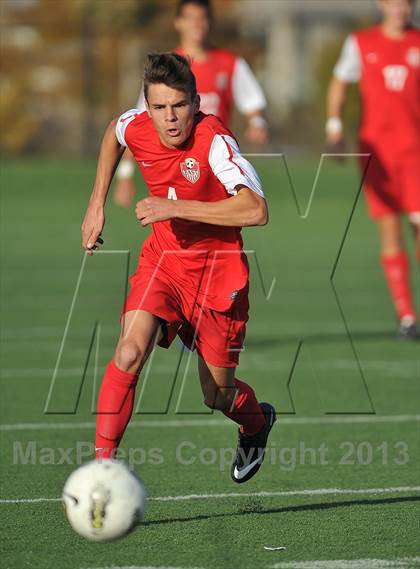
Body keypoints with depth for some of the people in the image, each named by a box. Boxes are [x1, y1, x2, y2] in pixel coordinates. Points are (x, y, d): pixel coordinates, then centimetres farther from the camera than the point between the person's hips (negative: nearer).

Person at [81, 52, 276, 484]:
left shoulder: (214, 141, -28)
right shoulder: (136, 128, -12)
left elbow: (255, 210, -42)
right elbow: (113, 132, 17)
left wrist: (174, 208, -39)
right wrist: (97, 203, 12)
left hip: (217, 269, -3)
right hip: (162, 259, 3)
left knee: (218, 394, 9)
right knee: (129, 352, -24)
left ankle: (257, 423, 46)